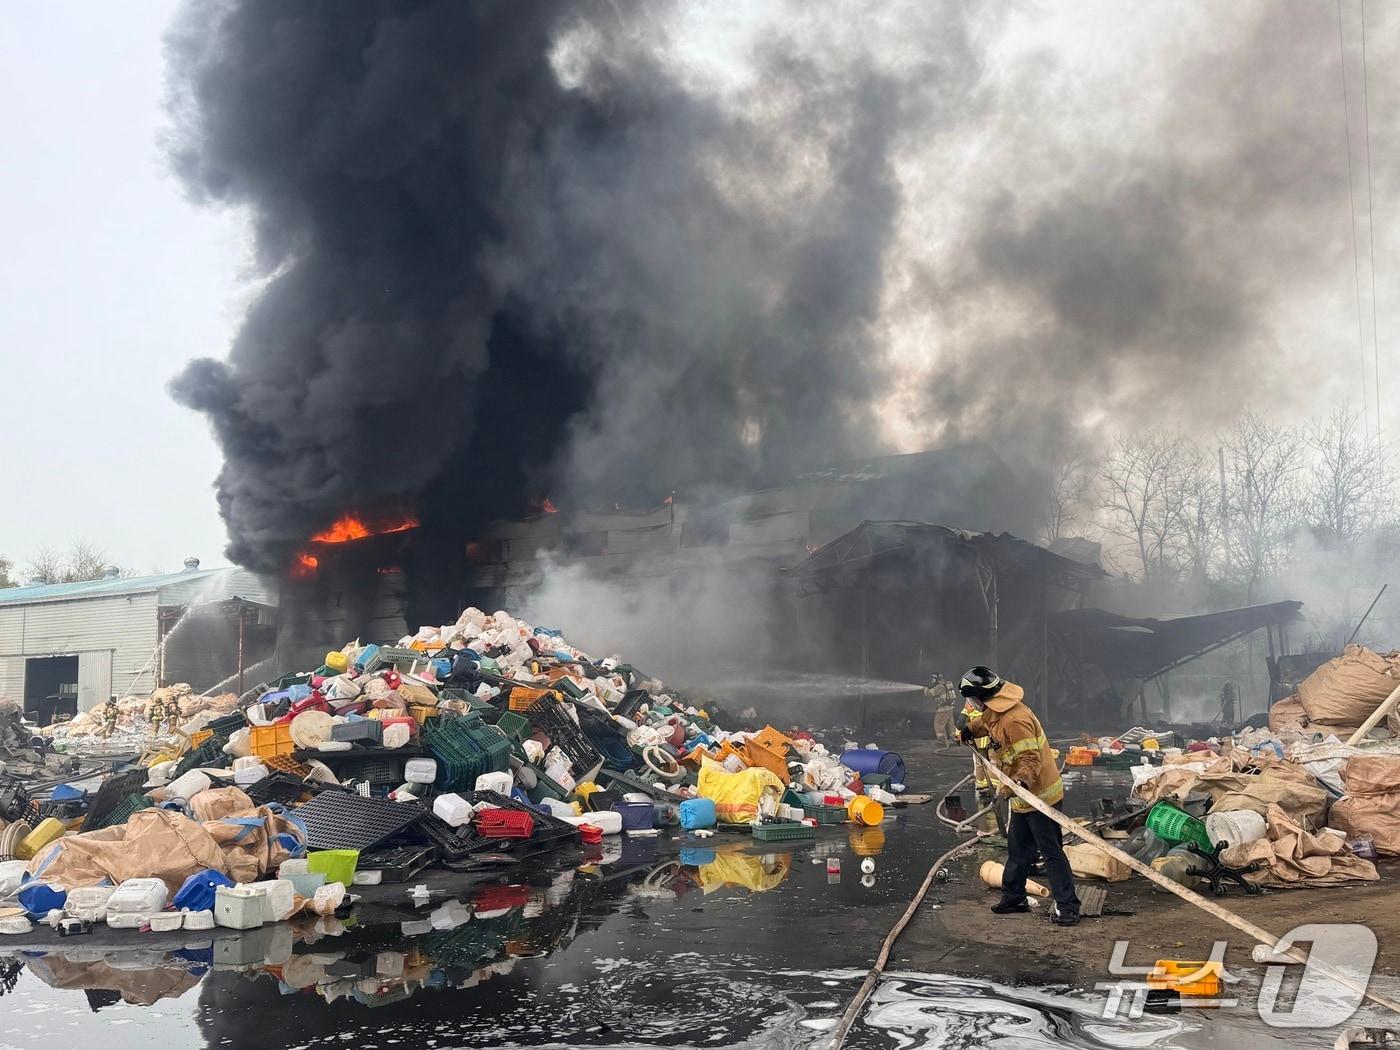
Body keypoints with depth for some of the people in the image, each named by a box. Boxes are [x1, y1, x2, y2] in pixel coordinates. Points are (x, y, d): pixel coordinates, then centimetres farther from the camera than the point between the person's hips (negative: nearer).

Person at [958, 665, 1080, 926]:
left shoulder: (1014, 720, -27)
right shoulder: (996, 713, 4)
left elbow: (1030, 758, -29)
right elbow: (989, 725, 29)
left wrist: (1021, 780, -43)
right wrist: (971, 729, 18)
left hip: (1040, 794, -10)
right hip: (1023, 797, 10)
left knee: (1051, 851, -5)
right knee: (1018, 848, 19)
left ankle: (1067, 907, -1)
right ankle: (1013, 897, 31)